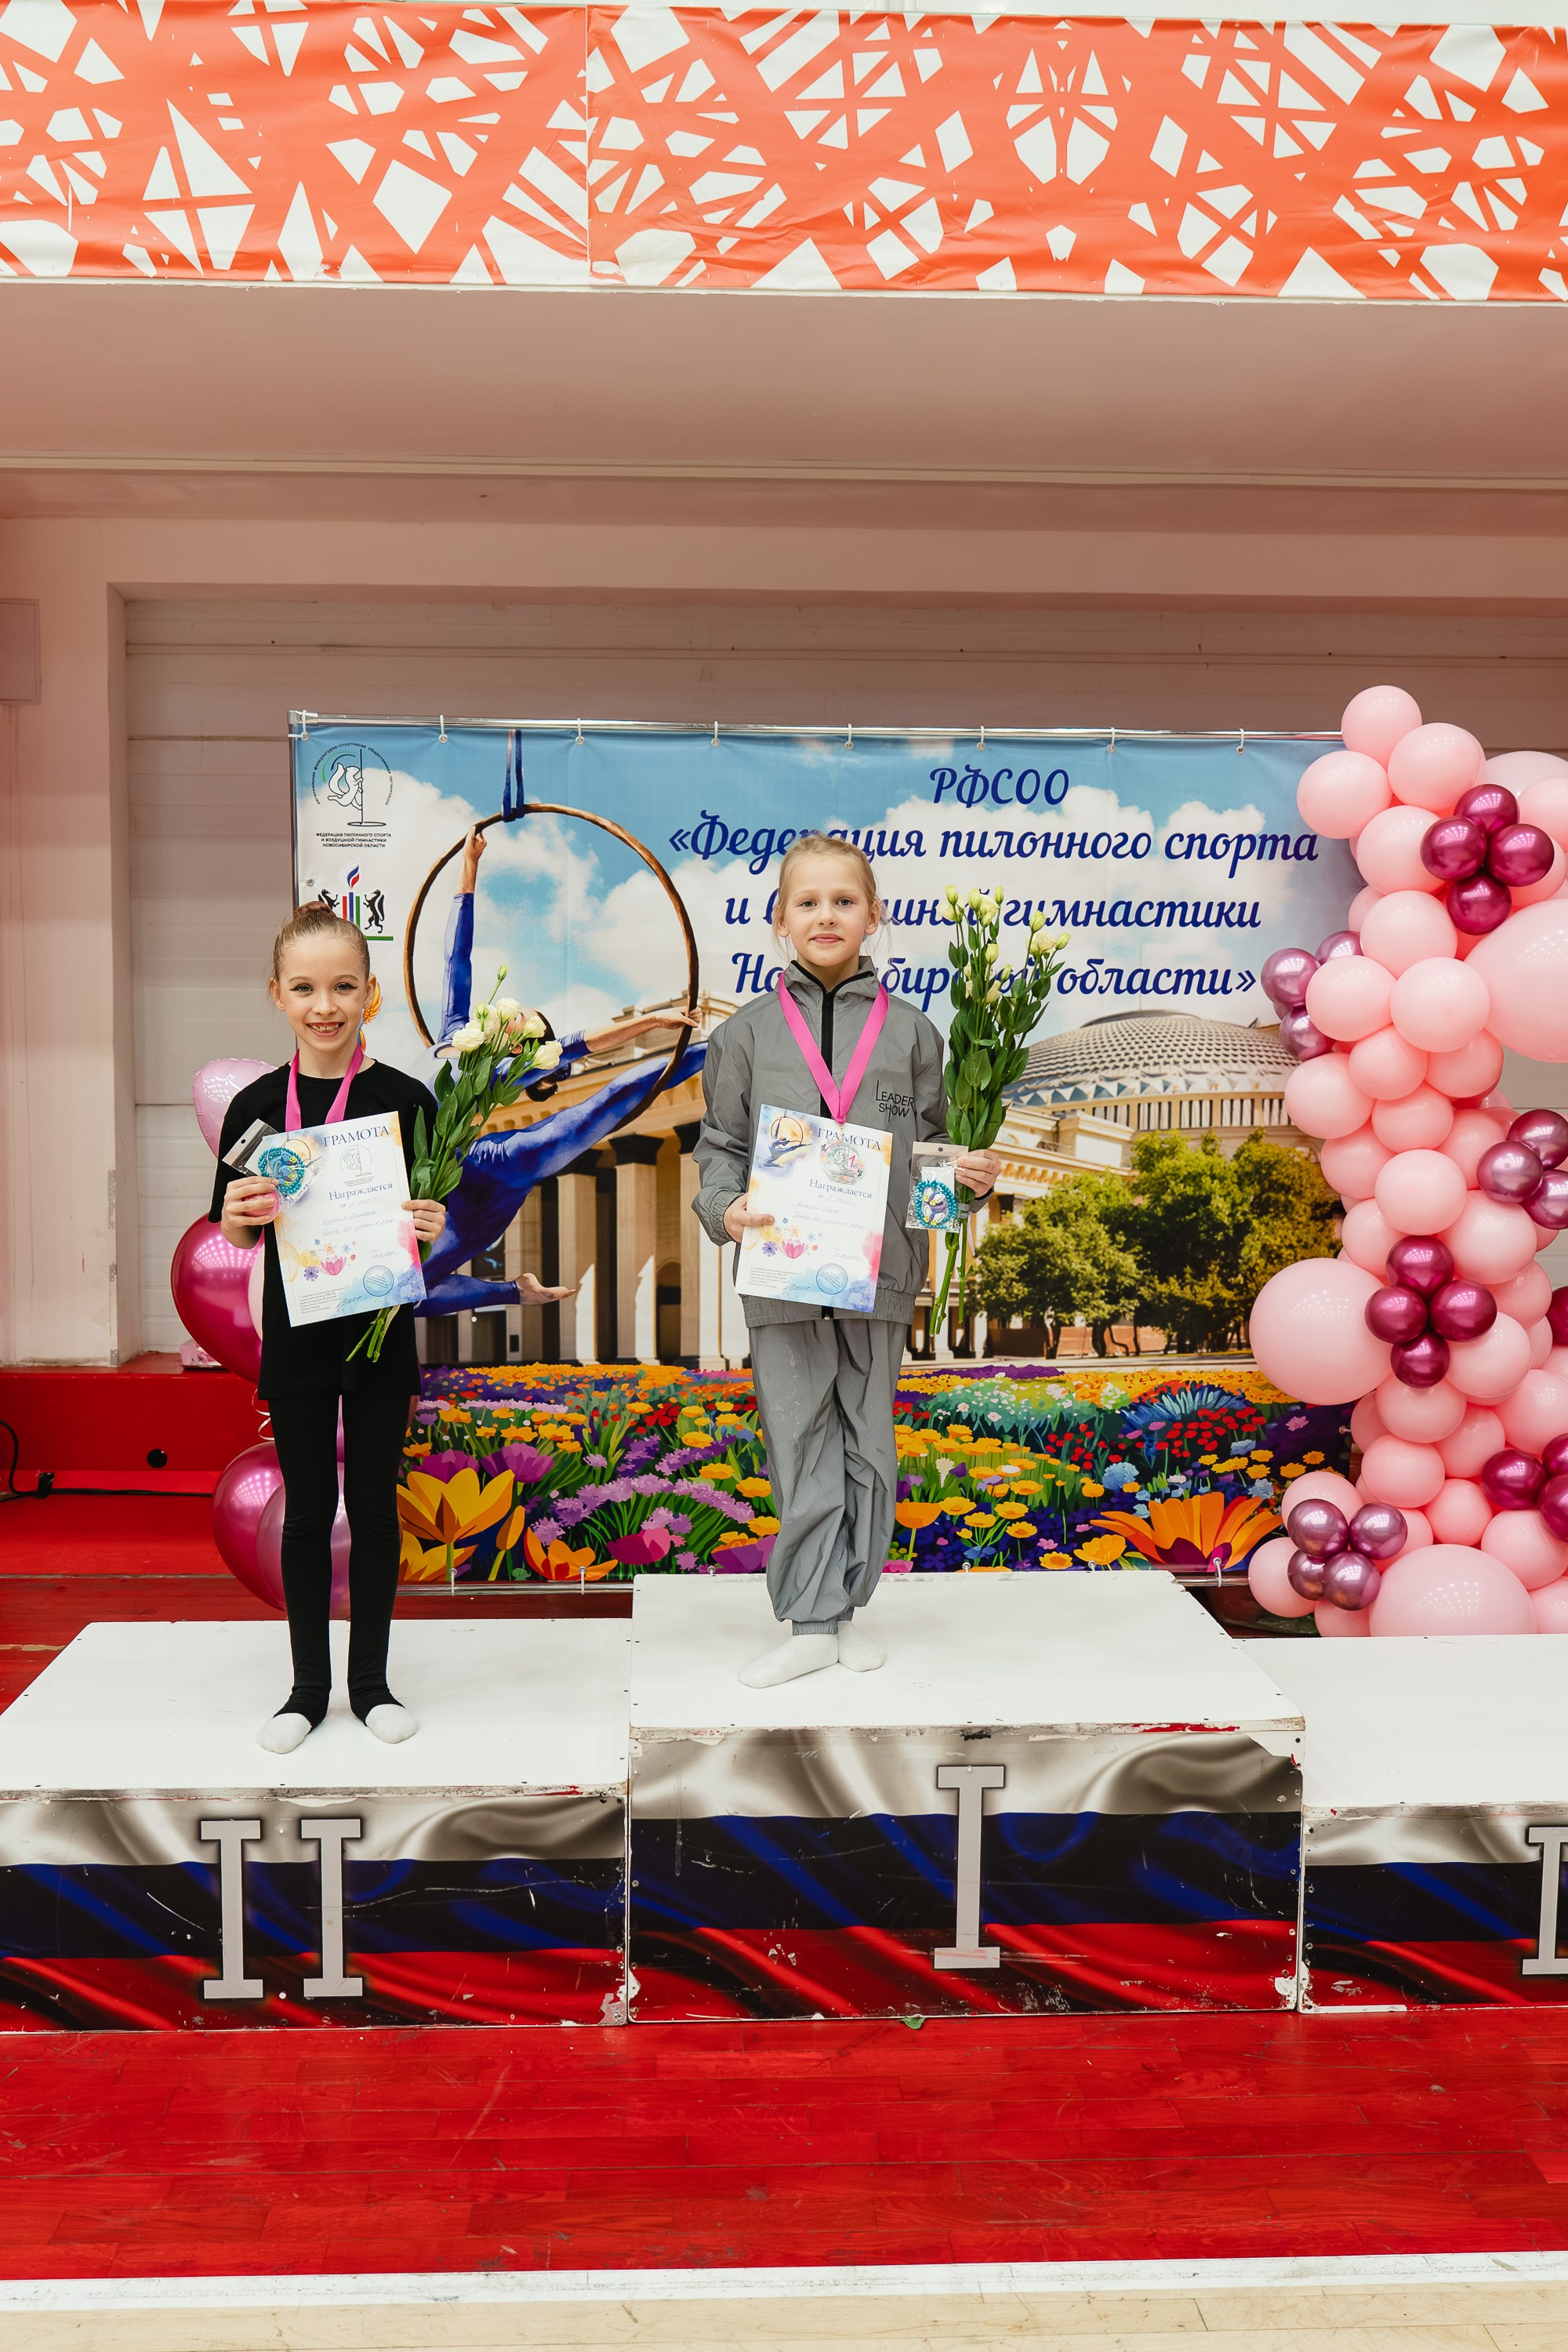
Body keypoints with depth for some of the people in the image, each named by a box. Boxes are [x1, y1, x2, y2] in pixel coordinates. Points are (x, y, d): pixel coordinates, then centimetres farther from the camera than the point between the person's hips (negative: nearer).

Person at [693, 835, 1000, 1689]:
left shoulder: (911, 1032, 7)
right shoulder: (747, 1033, 5)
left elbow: (930, 1145, 11)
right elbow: (720, 1146, 5)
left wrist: (972, 1176, -9)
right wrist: (725, 1209, -13)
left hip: (879, 1268, 1)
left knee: (867, 1439, 10)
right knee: (801, 1441, 3)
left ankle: (843, 1607, 24)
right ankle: (811, 1623, 12)